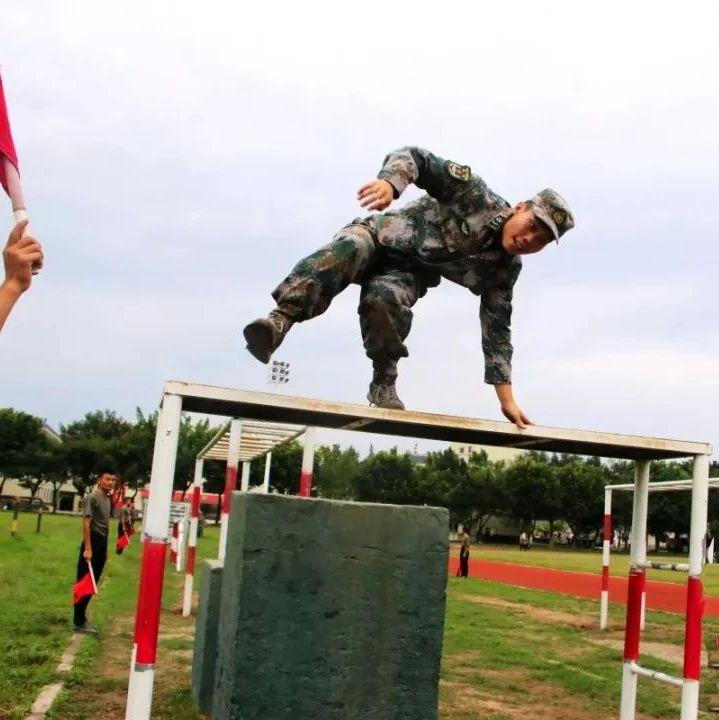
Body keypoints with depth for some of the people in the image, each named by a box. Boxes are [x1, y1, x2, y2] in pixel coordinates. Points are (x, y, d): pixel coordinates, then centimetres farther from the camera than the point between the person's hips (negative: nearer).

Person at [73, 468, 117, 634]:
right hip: (92, 543, -8)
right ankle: (79, 622, 1)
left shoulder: (108, 499, 13)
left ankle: (82, 617, 22)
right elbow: (86, 523, -17)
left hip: (102, 544, 8)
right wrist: (87, 548, -22)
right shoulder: (92, 497, -12)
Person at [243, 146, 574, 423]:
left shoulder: (504, 269, -8)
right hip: (379, 235, -2)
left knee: (385, 299, -37)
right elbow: (414, 157, -21)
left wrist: (507, 399, -8)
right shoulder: (477, 196, -18)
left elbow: (496, 332, -3)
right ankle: (280, 320, -45)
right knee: (346, 251, -40)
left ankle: (383, 384, -21)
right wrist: (390, 182, -46)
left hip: (408, 273, 2)